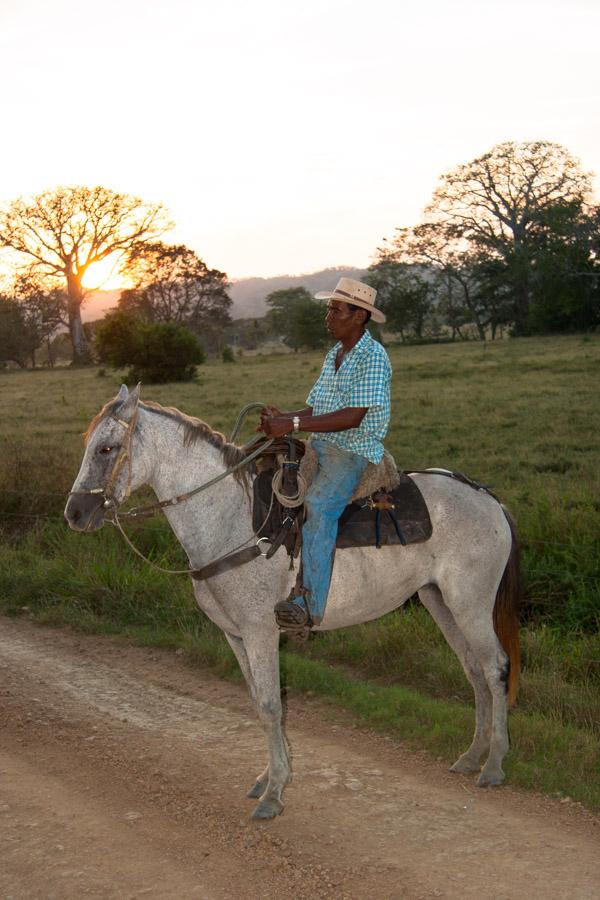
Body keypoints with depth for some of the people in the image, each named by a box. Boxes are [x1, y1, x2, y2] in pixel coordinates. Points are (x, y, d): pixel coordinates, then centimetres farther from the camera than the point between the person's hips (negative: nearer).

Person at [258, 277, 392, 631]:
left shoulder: (373, 357, -11)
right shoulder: (335, 354, 17)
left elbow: (352, 417, -20)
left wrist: (293, 424, -24)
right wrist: (283, 418, -3)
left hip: (356, 452, -10)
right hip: (321, 448, 10)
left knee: (318, 503, -31)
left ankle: (311, 603, -36)